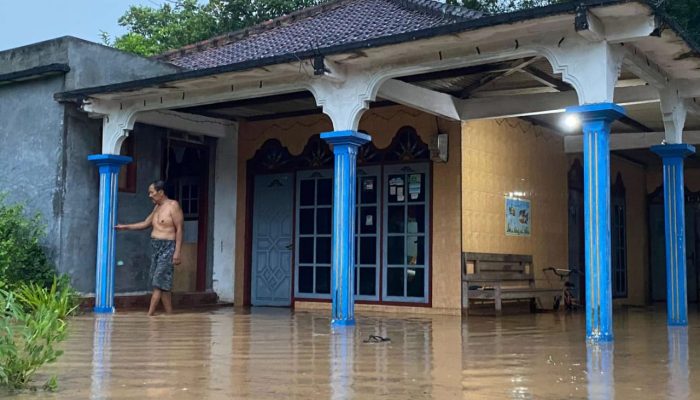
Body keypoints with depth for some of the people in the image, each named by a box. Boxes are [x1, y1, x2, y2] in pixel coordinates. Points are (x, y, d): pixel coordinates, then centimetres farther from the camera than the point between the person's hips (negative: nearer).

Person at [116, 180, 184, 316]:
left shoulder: (173, 206, -8)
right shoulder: (157, 207, 17)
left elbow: (179, 229, -12)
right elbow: (146, 223, 28)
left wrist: (177, 252, -17)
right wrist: (126, 227, 24)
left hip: (167, 247, -8)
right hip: (155, 246, 8)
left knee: (159, 282, -11)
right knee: (163, 285, 5)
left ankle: (149, 315, -12)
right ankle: (169, 314, 8)